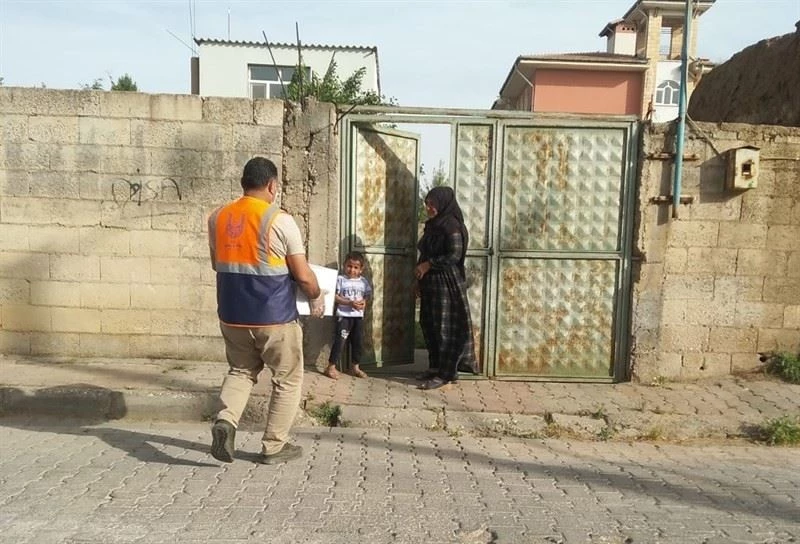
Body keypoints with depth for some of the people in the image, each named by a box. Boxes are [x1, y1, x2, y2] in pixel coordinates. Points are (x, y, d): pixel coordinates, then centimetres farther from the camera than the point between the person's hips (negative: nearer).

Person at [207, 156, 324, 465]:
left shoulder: (218, 218, 3)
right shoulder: (280, 220, -14)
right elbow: (303, 275, -12)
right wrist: (316, 297, 7)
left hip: (232, 315, 5)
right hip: (275, 317, -5)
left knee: (241, 371, 25)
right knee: (288, 380, 13)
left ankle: (225, 421, 3)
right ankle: (274, 446, 20)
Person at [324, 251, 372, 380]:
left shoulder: (364, 281, 6)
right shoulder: (340, 279, -5)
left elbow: (367, 296, 11)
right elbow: (335, 297, -10)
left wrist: (364, 302, -12)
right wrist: (350, 303, -20)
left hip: (359, 316, 4)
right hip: (344, 315, -4)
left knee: (358, 342, 10)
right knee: (340, 341, -5)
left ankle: (356, 367, 25)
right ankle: (331, 367, 5)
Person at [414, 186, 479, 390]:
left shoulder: (451, 225, -13)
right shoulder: (432, 225, 13)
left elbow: (454, 255, -21)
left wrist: (428, 265, -16)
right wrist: (420, 280, 15)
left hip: (446, 283, -9)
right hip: (431, 283, 9)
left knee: (445, 327, -4)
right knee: (429, 325, 11)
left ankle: (446, 373, 3)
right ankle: (436, 366, 22)